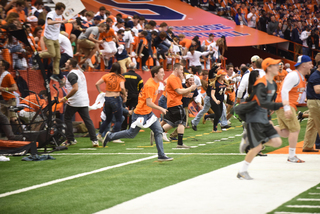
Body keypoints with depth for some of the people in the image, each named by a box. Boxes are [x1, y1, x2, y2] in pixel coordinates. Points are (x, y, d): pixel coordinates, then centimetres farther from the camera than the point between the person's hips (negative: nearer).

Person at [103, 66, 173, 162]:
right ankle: (110, 136, 23)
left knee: (158, 131, -3)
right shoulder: (150, 85, -24)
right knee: (131, 134, 4)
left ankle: (161, 155, -2)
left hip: (149, 113, 9)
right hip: (141, 113, -9)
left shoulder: (156, 83, 6)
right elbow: (149, 103, -25)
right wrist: (161, 109, -18)